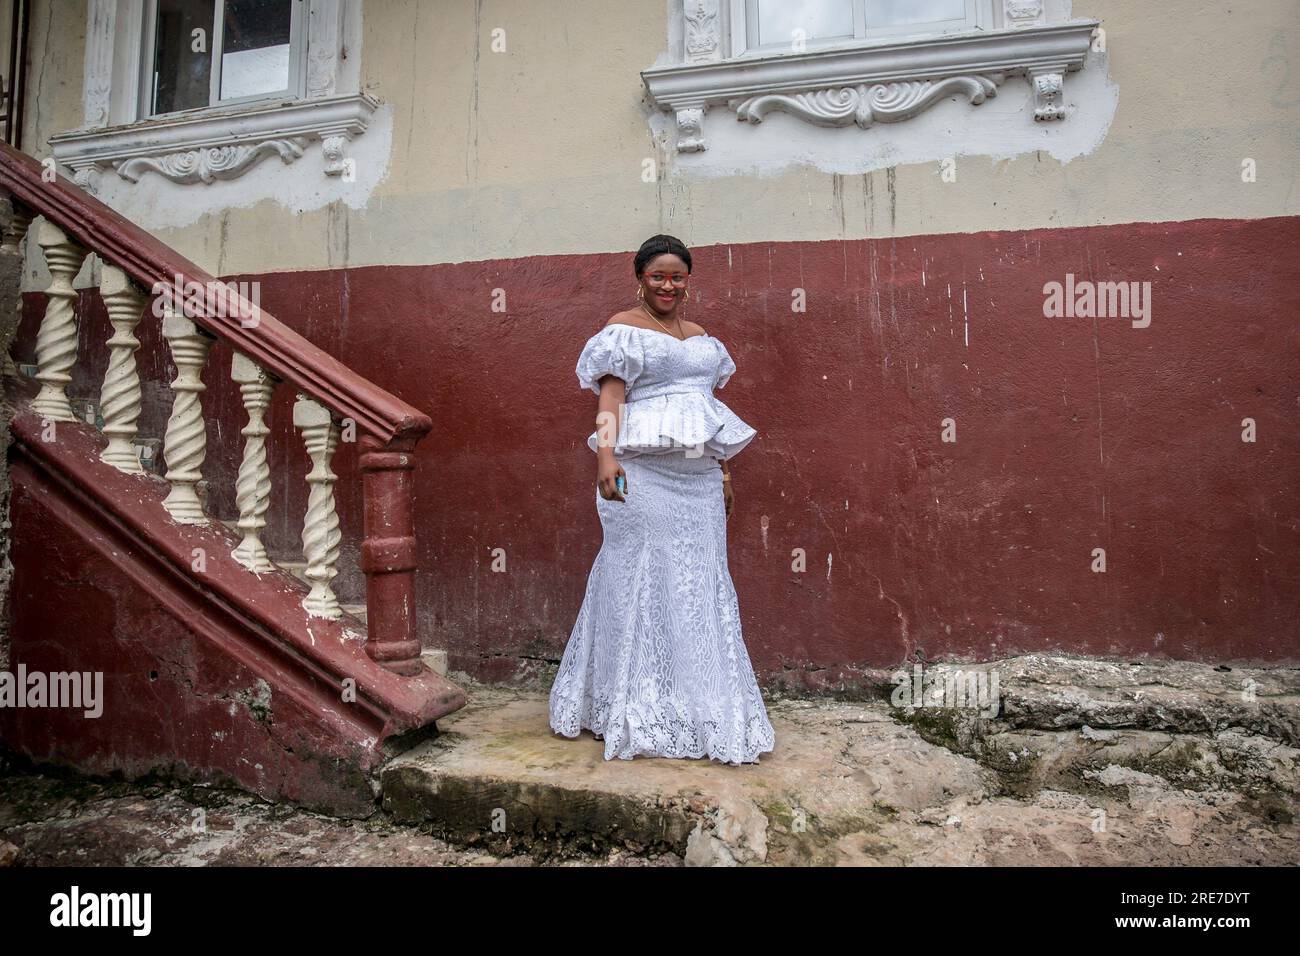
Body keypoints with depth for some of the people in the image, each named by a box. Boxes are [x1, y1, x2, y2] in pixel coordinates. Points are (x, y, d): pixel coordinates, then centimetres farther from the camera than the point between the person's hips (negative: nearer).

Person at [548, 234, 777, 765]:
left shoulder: (701, 337, 22)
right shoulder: (624, 328, 3)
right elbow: (609, 395, -9)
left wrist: (725, 473, 20)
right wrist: (605, 454, -23)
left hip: (698, 478, 7)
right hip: (643, 472, -6)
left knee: (702, 583, 8)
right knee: (642, 579, -5)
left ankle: (702, 706, 20)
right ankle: (637, 712, 5)